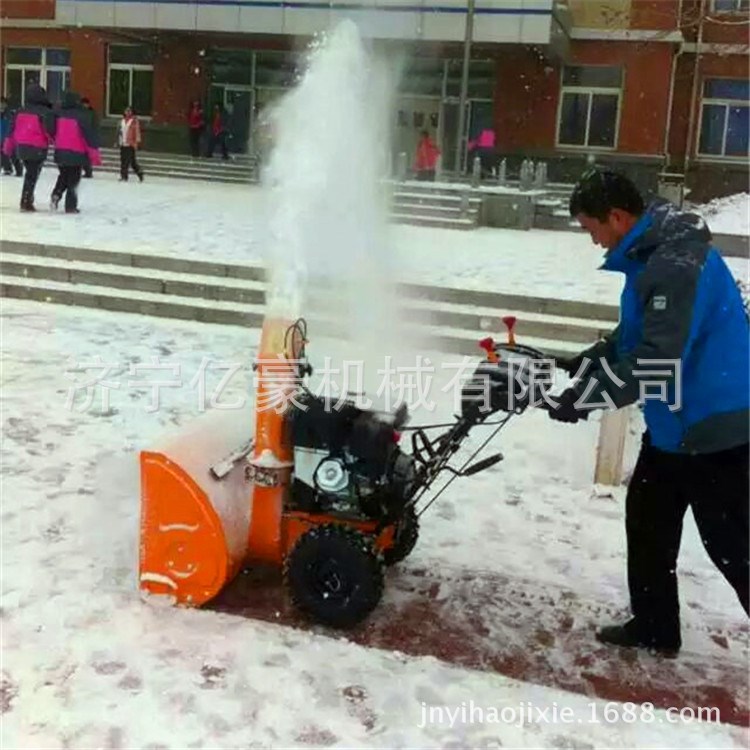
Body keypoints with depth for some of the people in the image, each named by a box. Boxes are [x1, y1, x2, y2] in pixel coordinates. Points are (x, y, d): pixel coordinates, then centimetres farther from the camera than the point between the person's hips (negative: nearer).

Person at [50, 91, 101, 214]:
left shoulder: (59, 114, 5)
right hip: (77, 153, -5)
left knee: (63, 176, 24)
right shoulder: (81, 116, -11)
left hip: (60, 152, 5)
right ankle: (71, 206, 3)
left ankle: (56, 194, 1)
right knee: (73, 179, 5)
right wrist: (94, 152, -8)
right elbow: (90, 134, -13)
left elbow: (53, 132, 14)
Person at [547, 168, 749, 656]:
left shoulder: (676, 263, -24)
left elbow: (658, 358, -32)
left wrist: (589, 395, -27)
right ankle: (654, 628, 32)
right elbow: (632, 340, 19)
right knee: (648, 526, 18)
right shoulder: (652, 255, 9)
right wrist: (578, 365, 13)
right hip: (675, 426, 10)